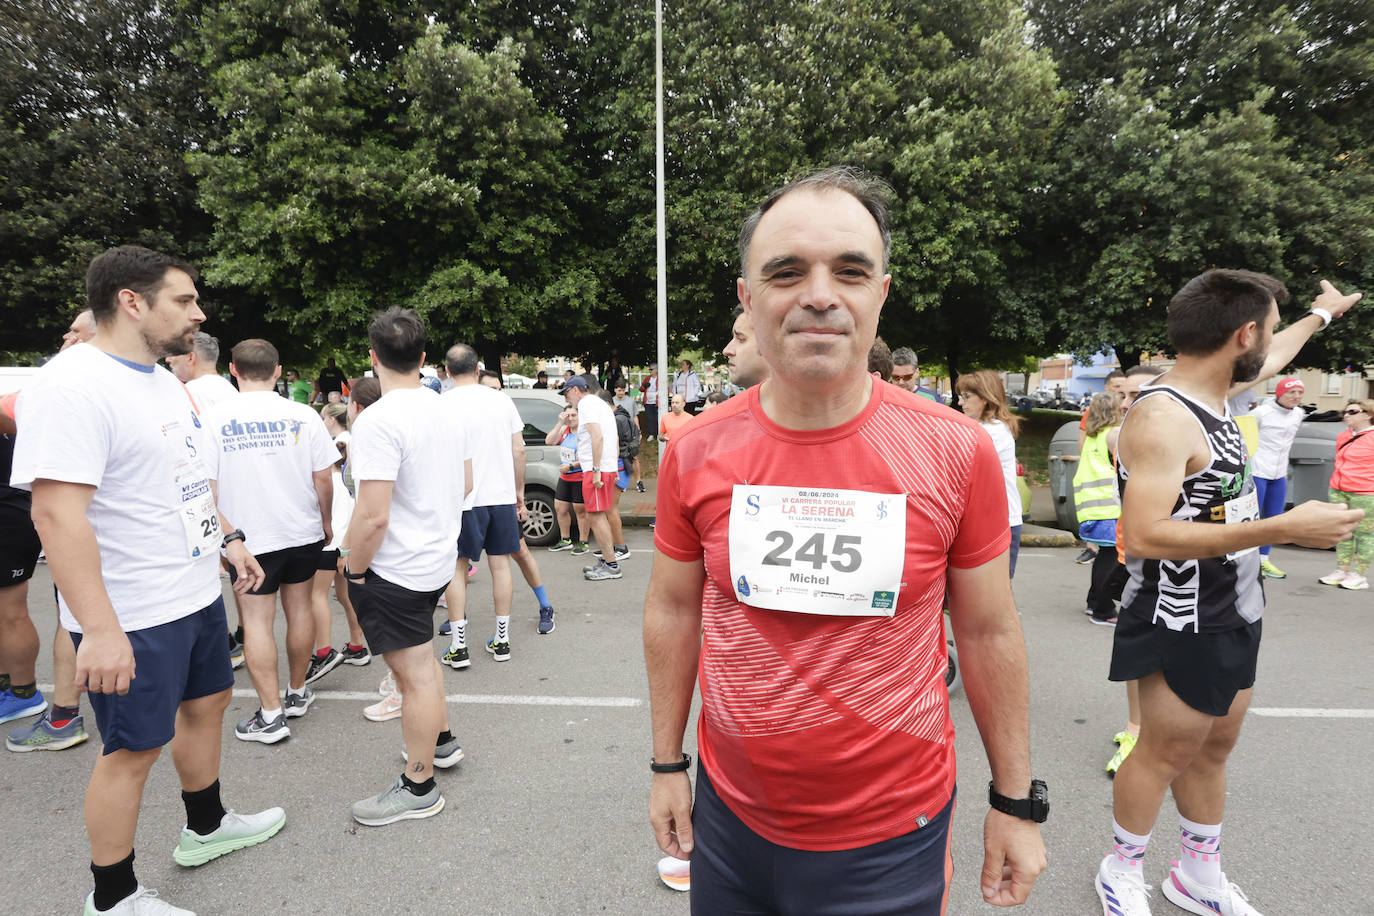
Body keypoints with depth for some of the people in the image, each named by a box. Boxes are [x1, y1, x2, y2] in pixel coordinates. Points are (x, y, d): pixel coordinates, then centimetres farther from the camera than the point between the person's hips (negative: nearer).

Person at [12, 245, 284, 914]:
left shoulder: (163, 381, 9)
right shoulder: (73, 385, -22)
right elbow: (57, 512, -28)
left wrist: (228, 539, 18)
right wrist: (99, 630, -30)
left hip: (196, 593, 9)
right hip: (132, 619, -9)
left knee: (207, 703, 22)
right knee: (132, 749, 6)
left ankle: (204, 828, 44)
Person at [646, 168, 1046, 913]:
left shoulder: (957, 453, -14)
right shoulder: (695, 454, -10)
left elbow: (988, 632, -3)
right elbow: (672, 611, 1)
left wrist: (1015, 801, 3)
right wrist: (667, 765, 6)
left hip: (893, 834, -1)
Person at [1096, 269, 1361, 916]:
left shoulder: (1214, 396, 5)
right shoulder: (1161, 417, -25)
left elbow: (1268, 361, 31)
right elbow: (1143, 536, -34)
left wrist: (1322, 313, 42)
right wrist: (1284, 529, -31)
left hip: (1234, 616, 9)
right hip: (1183, 626, -9)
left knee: (1213, 747, 20)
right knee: (1168, 752, 5)